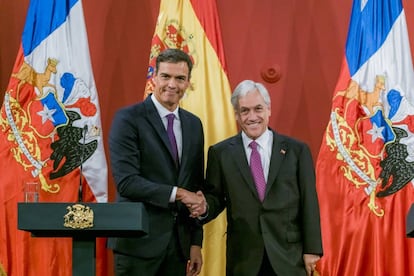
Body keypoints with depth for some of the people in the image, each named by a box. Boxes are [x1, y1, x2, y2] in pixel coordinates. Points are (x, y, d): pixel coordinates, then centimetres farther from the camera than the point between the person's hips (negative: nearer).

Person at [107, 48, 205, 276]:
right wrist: (176, 194, -16)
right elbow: (126, 182, -16)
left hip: (179, 242, 5)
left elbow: (196, 188, 13)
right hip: (138, 242, -5)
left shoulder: (194, 124, 12)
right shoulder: (128, 119, -7)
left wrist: (196, 242, 11)